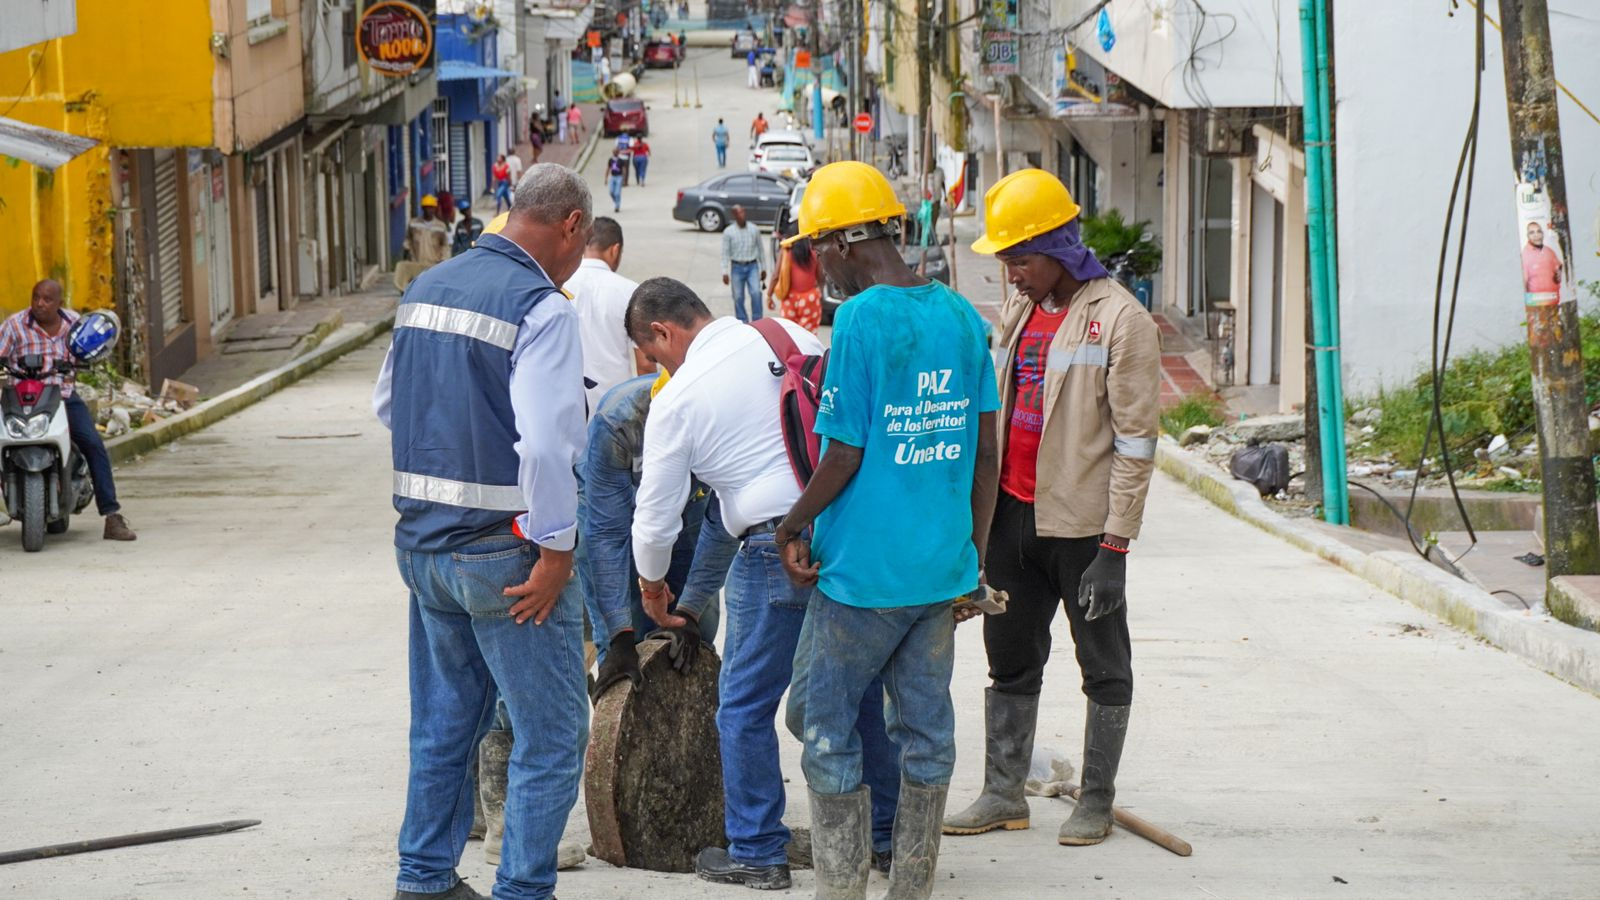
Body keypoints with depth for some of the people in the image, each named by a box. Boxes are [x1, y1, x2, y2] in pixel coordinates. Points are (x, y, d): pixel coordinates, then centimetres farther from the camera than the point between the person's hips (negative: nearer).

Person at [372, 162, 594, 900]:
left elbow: (387, 405, 18)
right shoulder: (541, 308, -16)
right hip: (501, 550, -8)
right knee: (550, 736, 3)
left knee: (444, 722, 20)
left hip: (420, 540, 8)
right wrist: (556, 550, -18)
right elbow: (547, 443, -24)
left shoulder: (425, 288, 9)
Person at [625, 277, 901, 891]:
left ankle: (757, 854, 11)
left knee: (745, 706, 7)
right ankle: (890, 835, 25)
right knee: (860, 691, 16)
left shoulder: (677, 399, -3)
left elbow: (656, 516, 4)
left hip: (777, 549, -6)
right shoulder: (790, 337, 9)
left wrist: (651, 587, 22)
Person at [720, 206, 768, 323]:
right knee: (738, 297, 4)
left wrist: (763, 268, 12)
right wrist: (725, 272, -7)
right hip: (737, 267, 0)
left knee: (756, 293, -16)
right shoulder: (728, 232, -2)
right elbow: (725, 253, -1)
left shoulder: (754, 230, 3)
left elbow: (761, 249, 11)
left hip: (752, 266, 0)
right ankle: (742, 322, 15)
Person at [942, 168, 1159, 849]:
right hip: (1013, 513, 7)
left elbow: (1135, 442, -14)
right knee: (1010, 659, 11)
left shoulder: (1119, 320, -12)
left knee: (1103, 665, 6)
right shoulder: (1017, 311, 11)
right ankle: (1003, 794, 19)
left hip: (1080, 521, -7)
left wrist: (1114, 547, -17)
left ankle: (1096, 800, 15)